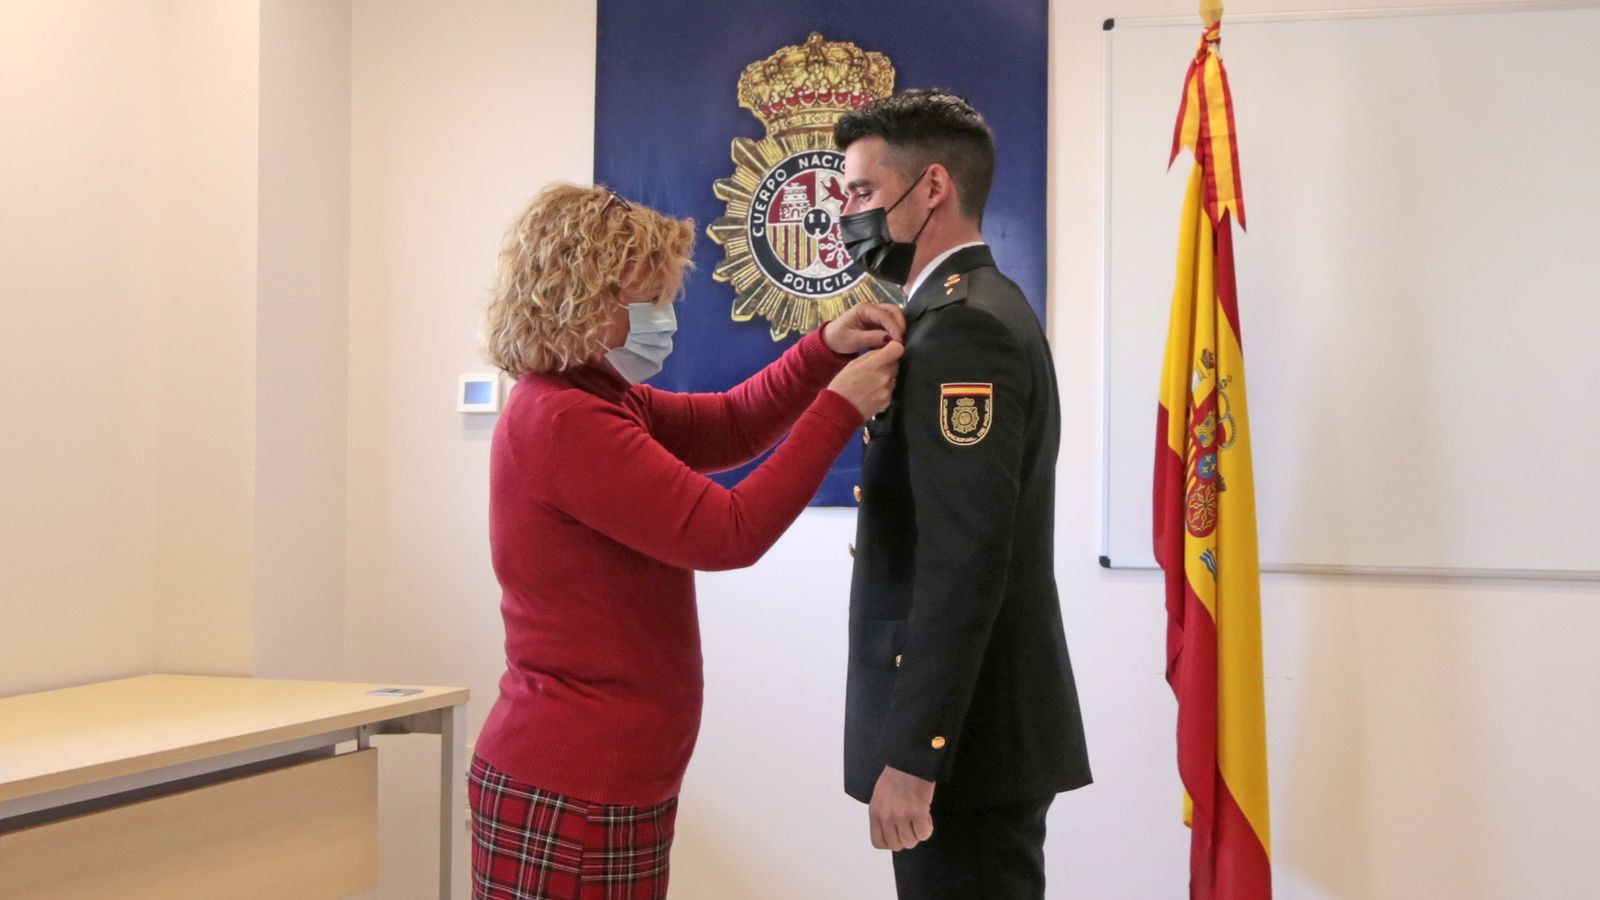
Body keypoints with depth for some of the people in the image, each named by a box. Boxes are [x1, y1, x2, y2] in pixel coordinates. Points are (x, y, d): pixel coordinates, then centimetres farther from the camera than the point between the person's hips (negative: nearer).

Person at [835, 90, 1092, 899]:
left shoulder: (964, 329, -17)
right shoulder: (975, 314, 14)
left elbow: (966, 559, -24)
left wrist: (911, 756, -23)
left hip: (963, 737, -10)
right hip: (982, 723, 10)